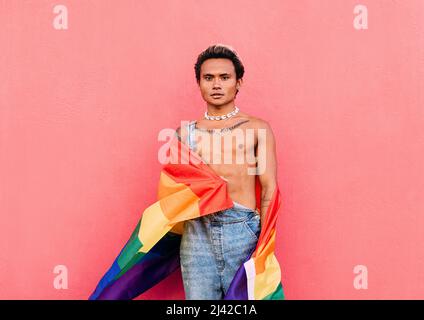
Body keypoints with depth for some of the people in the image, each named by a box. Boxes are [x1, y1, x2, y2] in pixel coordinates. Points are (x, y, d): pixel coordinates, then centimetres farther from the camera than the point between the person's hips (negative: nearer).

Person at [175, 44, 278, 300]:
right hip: (197, 232, 2)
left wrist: (265, 239, -5)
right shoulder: (185, 132, 12)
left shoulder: (258, 129, 7)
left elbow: (269, 188, 3)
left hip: (243, 229, -1)